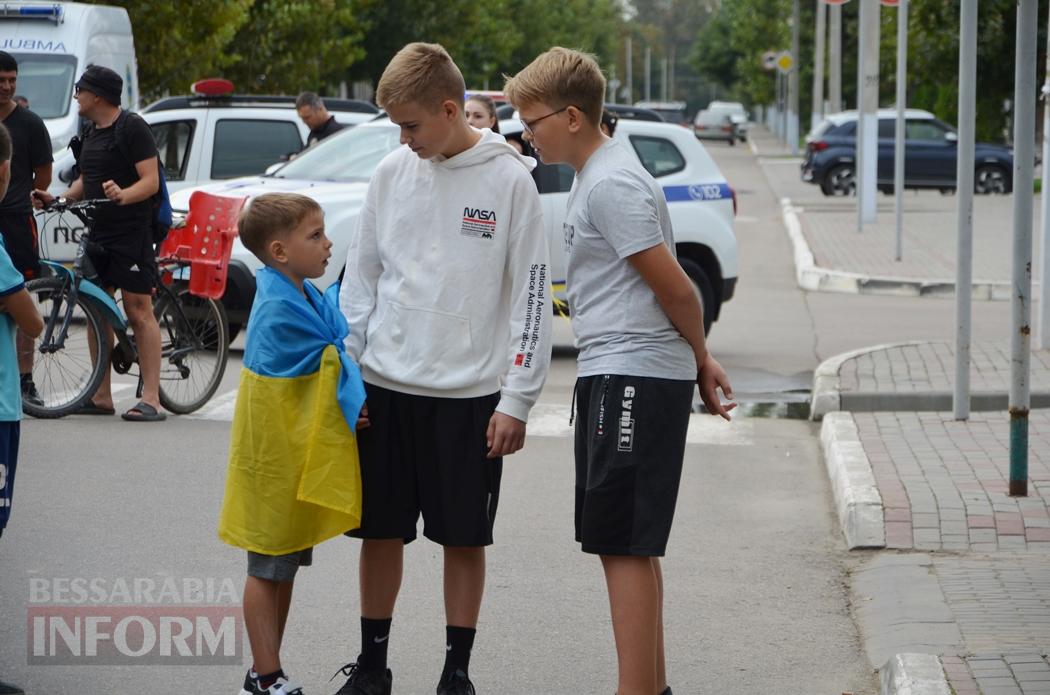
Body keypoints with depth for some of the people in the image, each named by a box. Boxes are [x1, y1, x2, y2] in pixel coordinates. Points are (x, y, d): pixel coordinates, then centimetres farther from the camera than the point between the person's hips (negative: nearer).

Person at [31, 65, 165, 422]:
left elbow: (151, 181, -15)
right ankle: (101, 396, 14)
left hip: (131, 233, -9)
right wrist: (57, 199, 7)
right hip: (96, 232, 9)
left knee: (138, 311, -9)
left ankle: (151, 399, -9)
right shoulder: (91, 132, 17)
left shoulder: (132, 128, -10)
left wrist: (122, 195, -33)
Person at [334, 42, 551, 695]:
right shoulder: (392, 173, 5)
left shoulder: (509, 179, -6)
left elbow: (532, 292, -5)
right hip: (386, 386, 3)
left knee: (465, 538, 4)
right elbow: (362, 277, 12)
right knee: (380, 531, 8)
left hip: (470, 392, -3)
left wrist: (517, 399, -8)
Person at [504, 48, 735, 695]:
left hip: (634, 379, -11)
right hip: (615, 376, 11)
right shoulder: (598, 173, 16)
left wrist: (700, 358, -2)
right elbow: (668, 286, 19)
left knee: (624, 544, -10)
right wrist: (699, 362, 14)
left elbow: (673, 286, -16)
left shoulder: (611, 186, -16)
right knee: (627, 544, 15)